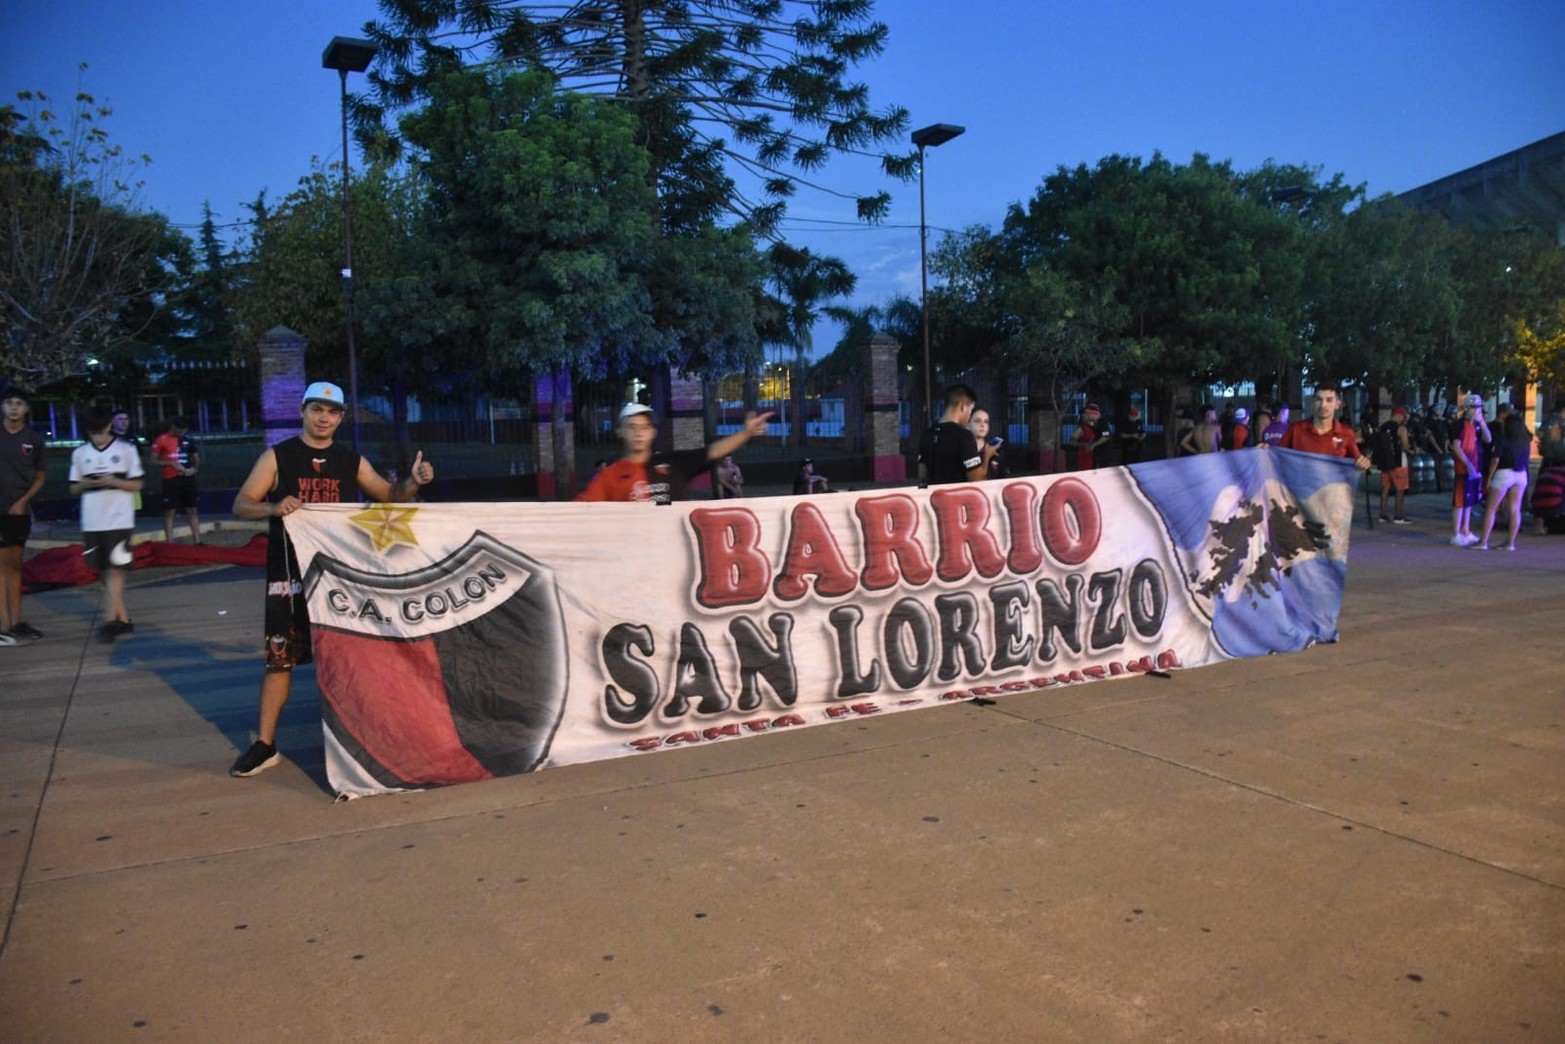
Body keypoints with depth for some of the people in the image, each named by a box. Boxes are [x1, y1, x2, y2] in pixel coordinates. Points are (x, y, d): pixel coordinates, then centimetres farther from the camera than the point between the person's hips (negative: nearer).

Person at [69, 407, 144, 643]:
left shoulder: (126, 450, -1)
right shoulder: (80, 453, 8)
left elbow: (136, 485, 0)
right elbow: (74, 489, 12)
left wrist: (113, 481, -16)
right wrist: (84, 484, -9)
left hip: (119, 520, -4)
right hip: (92, 522, 4)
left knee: (115, 570, -8)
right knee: (105, 572, 8)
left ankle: (110, 621, -10)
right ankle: (123, 618, 17)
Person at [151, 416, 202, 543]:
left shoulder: (189, 440, 8)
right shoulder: (161, 440, -3)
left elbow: (196, 458, 17)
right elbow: (153, 460, -3)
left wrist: (194, 468, -3)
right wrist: (171, 464, -16)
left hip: (188, 478, 4)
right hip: (171, 480, -4)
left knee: (192, 510, 6)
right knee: (169, 511, -1)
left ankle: (197, 542, 10)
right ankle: (170, 543, 1)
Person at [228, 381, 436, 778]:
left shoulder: (351, 461, 8)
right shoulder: (277, 457, 1)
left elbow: (389, 496, 12)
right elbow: (241, 504, -5)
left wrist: (413, 481, -9)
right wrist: (273, 508, -25)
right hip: (290, 572, -2)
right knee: (280, 656, -1)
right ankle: (265, 745, 8)